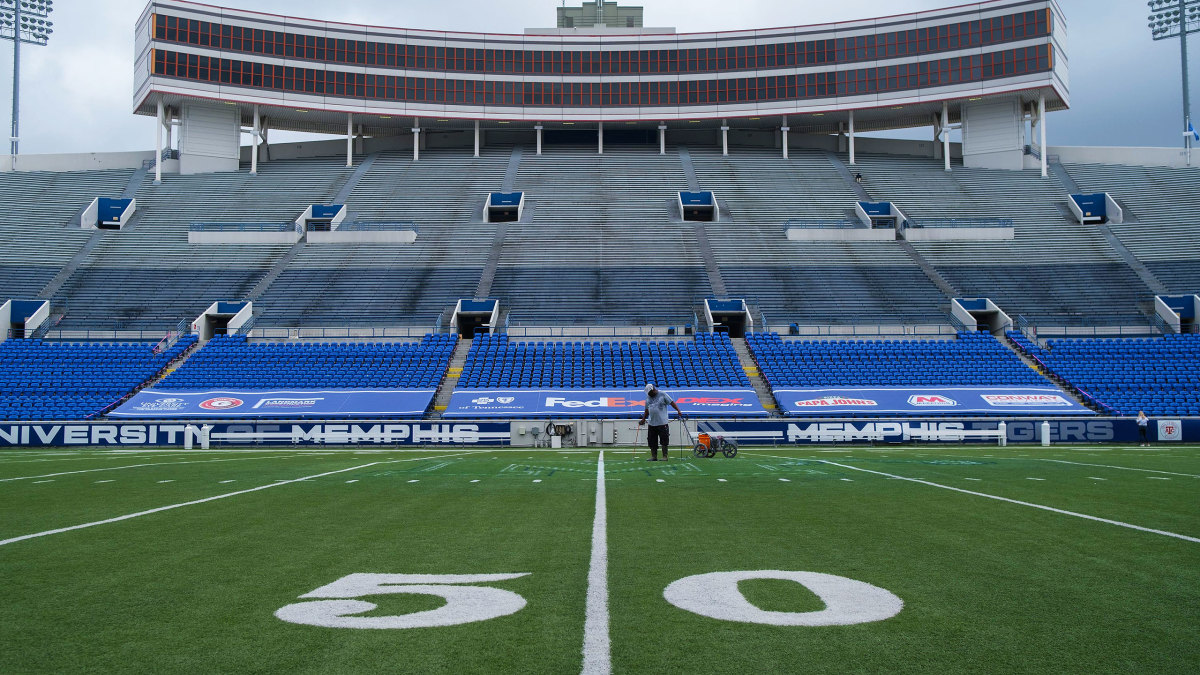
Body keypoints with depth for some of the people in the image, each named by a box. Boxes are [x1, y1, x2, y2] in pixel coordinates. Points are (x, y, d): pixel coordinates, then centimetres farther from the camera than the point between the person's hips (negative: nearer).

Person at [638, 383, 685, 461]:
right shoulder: (648, 397, 15)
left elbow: (672, 402, -7)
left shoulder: (663, 395, -2)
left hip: (662, 423, -6)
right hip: (652, 424, 6)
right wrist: (643, 419, 24)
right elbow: (647, 410, 23)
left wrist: (678, 410, -17)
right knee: (652, 441, 6)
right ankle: (654, 457, 14)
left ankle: (665, 456, 0)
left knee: (664, 440, -6)